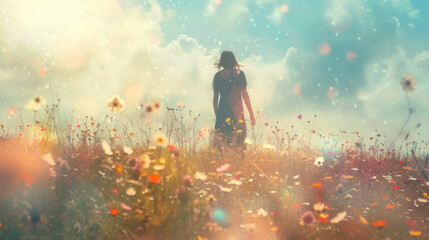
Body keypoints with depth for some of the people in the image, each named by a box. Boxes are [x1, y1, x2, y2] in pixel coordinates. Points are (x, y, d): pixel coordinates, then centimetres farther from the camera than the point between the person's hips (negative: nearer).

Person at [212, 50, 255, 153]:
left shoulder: (217, 76, 5)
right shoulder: (239, 74, -3)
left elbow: (215, 98, 7)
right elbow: (245, 94, -3)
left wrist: (217, 115, 16)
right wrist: (251, 114, 3)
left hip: (222, 111, 2)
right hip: (237, 111, -2)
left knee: (221, 141, 5)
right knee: (239, 142, 2)